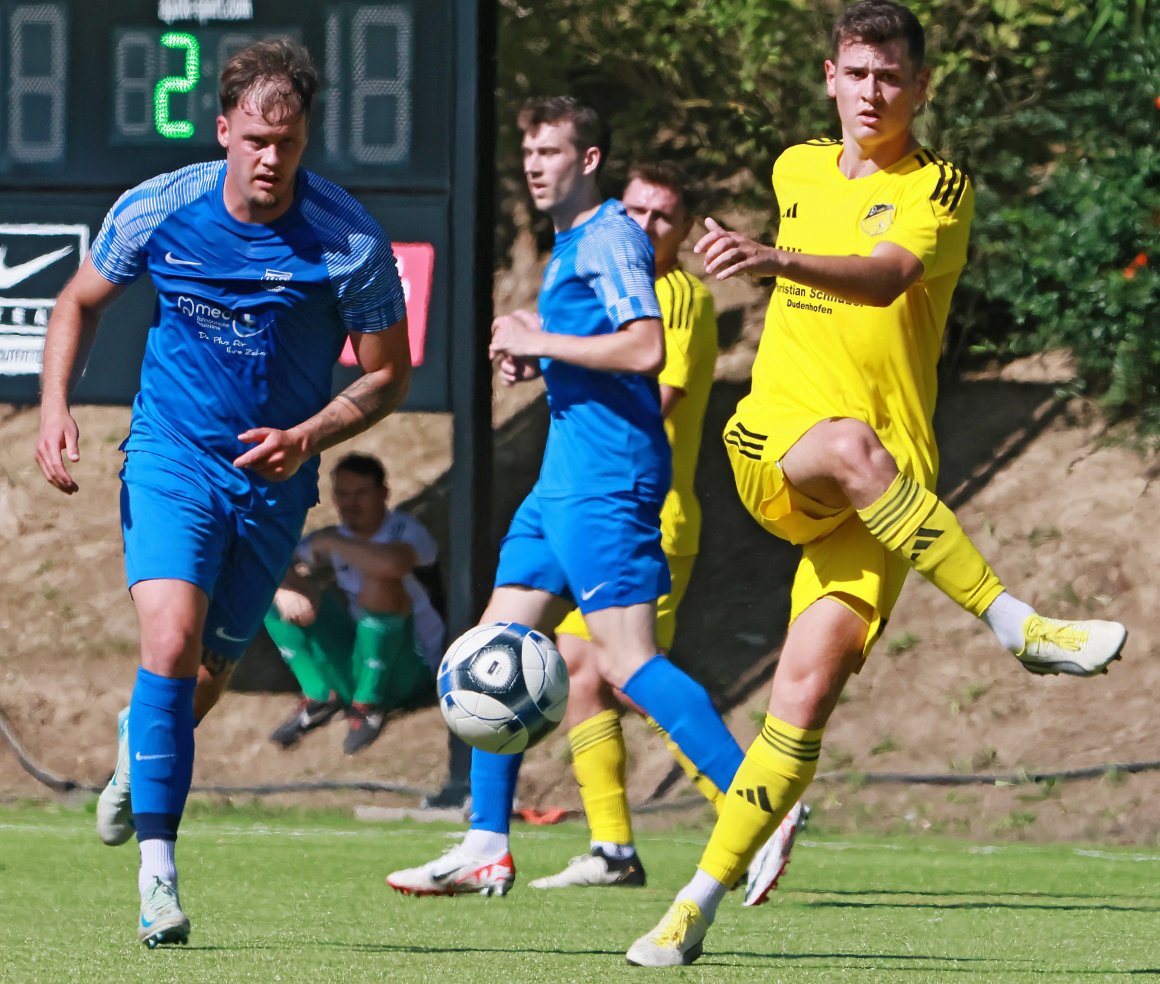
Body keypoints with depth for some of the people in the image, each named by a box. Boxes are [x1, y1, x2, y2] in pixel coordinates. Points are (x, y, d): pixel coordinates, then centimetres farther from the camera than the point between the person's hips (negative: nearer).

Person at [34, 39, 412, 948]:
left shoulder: (352, 241, -15)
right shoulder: (159, 209, -11)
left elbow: (389, 375, -4)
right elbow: (81, 302, 7)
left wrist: (309, 438, -20)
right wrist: (55, 406, -7)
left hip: (275, 476, 1)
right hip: (172, 456, -1)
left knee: (211, 670, 14)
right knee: (171, 640, -22)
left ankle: (139, 744, 50)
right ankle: (157, 864, -20)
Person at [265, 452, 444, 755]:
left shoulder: (403, 529, -11)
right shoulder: (330, 539, 7)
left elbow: (392, 563, -36)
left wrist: (331, 545, -23)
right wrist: (285, 590, -23)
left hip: (411, 670, -6)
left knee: (379, 582, -32)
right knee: (283, 598, -2)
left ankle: (370, 705, -21)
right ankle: (320, 697, -10)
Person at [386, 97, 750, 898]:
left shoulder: (611, 238, -11)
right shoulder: (569, 245, 20)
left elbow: (645, 350, -23)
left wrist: (540, 342, -15)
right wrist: (532, 360, 12)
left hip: (608, 476, -10)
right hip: (566, 477, 10)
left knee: (625, 658, -15)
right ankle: (487, 849, 11)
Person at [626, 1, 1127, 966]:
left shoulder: (939, 189, -3)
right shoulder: (798, 169, 14)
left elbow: (885, 277, -26)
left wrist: (777, 261, -41)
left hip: (886, 481, -2)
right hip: (772, 446, 2)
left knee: (810, 688, -16)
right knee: (851, 446, -37)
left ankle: (698, 906, -10)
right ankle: (1019, 625, -37)